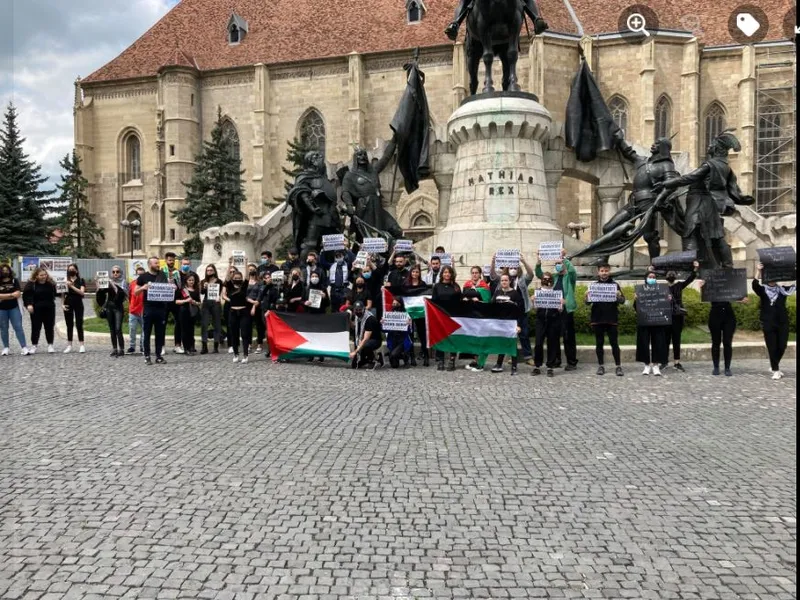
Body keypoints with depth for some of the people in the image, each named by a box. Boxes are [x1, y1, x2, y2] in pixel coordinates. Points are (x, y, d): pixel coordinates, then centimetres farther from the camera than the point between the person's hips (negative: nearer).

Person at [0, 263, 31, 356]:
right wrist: (11, 294, -11)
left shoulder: (15, 281, 2)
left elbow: (18, 294, -8)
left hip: (14, 308, -1)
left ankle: (24, 347, -9)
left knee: (18, 327, -5)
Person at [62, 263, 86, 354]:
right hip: (68, 304, 2)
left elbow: (82, 292, -10)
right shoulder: (65, 281, 8)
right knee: (69, 325, 5)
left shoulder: (81, 281, 3)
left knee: (79, 324, -3)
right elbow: (62, 295, 8)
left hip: (78, 304, -2)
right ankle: (69, 345, 10)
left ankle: (82, 345, -1)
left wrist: (72, 286, -15)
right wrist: (62, 304, -2)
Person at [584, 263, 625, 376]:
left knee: (614, 343, 0)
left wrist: (619, 297, -23)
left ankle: (618, 366, 6)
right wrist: (587, 297, -19)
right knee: (599, 343, 7)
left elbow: (622, 301, -1)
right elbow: (588, 302, 3)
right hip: (597, 318, 2)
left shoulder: (615, 284, 3)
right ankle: (601, 366, 14)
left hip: (612, 319, -1)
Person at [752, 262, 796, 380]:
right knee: (772, 347, 0)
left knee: (782, 346, 6)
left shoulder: (783, 290, 6)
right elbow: (755, 285, -20)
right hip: (768, 324, -2)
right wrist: (758, 271, -30)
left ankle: (774, 366, 29)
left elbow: (794, 287, -4)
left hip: (783, 322, 2)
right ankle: (775, 370, 9)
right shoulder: (762, 290, -1)